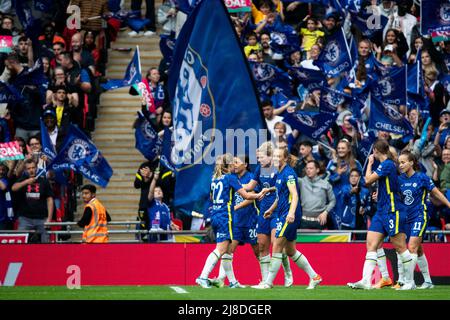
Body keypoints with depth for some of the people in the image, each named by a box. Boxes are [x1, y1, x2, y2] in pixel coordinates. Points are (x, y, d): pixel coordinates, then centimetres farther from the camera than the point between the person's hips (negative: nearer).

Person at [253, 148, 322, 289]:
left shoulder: (288, 173, -14)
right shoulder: (279, 174, 16)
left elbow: (294, 195, -24)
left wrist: (291, 212, -37)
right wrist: (272, 209, 37)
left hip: (289, 216, -10)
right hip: (283, 214, 10)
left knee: (277, 248, -9)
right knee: (291, 251, 13)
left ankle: (268, 283, -6)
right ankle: (314, 277, 20)